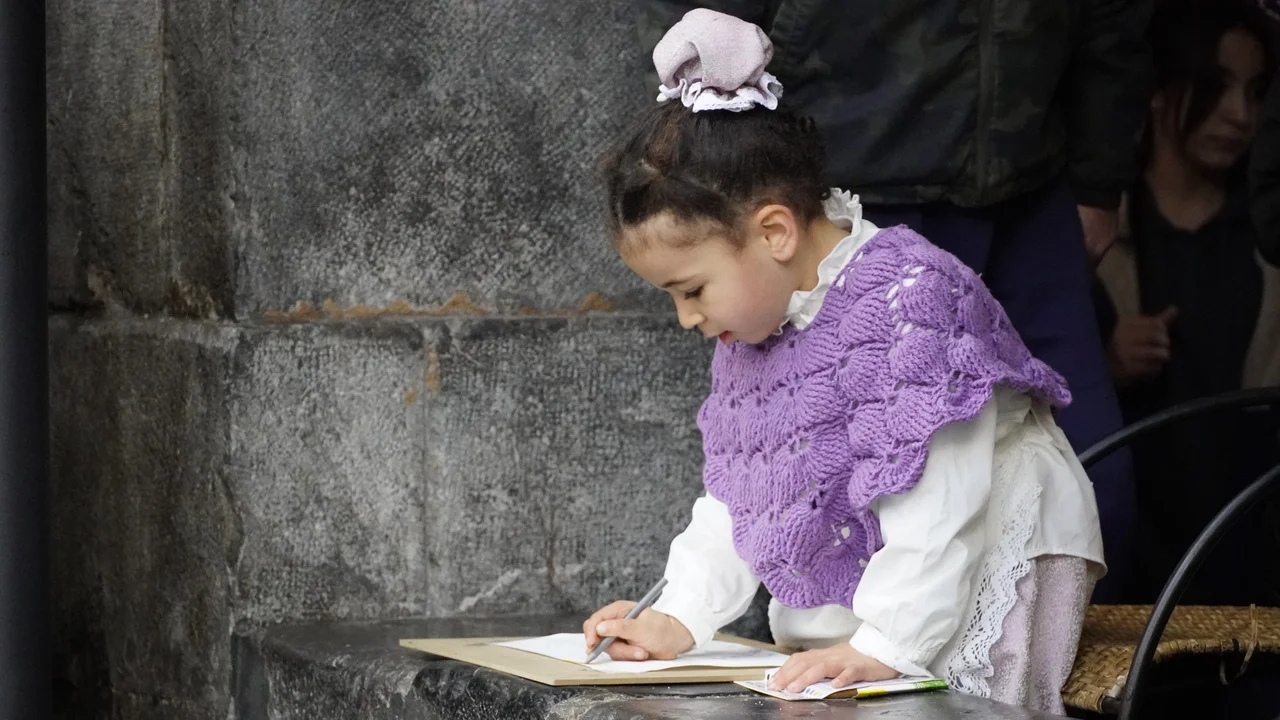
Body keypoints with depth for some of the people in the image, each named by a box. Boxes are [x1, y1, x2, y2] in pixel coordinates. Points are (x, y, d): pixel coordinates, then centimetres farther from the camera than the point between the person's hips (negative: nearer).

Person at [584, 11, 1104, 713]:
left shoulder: (908, 294, -18)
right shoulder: (748, 333, 10)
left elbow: (934, 503, -24)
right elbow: (735, 495, 18)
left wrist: (883, 647, -30)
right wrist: (679, 619, 6)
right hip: (841, 609, 7)